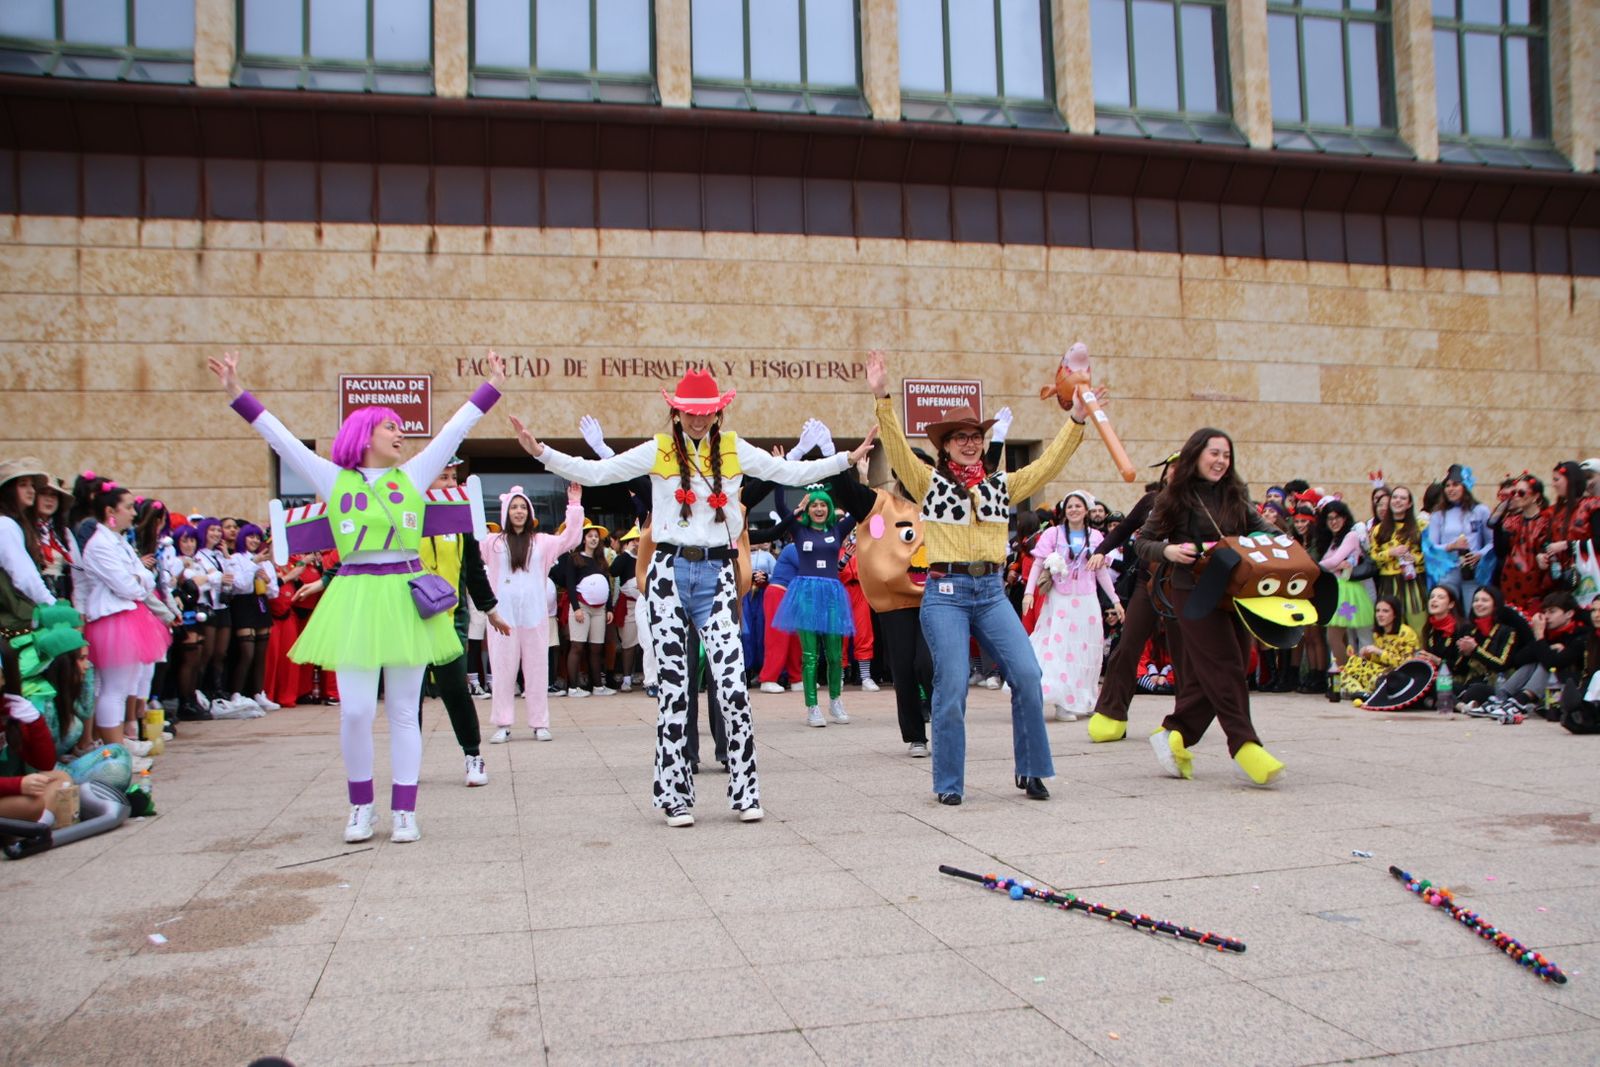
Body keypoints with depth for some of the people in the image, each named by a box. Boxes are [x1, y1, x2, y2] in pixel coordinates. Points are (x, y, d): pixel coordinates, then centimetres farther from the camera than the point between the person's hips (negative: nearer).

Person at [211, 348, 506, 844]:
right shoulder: (334, 481, 7)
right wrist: (237, 393, 5)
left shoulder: (413, 476, 10)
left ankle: (404, 811, 12)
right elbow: (281, 438, 7)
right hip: (356, 598, -1)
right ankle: (360, 806, 16)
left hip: (406, 598, 1)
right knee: (356, 711, -4)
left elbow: (454, 431, 12)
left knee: (404, 711, 5)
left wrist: (492, 387, 14)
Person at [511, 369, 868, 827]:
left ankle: (744, 791, 1)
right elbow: (594, 472, 2)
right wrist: (541, 452, -6)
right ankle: (675, 795, 12)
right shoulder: (658, 452, 5)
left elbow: (792, 473, 10)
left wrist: (847, 458, 4)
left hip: (716, 574, 0)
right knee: (673, 684, 2)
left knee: (732, 681, -9)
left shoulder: (734, 450, 8)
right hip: (670, 571, 0)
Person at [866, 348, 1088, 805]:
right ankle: (949, 783, 9)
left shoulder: (1001, 484, 15)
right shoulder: (928, 481, 5)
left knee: (1028, 676, -8)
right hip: (945, 593, -3)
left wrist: (1076, 420, 0)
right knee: (952, 689, -7)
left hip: (992, 592, 3)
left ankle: (1030, 771, 10)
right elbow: (897, 447, -7)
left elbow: (1048, 464, 9)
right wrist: (882, 398, -20)